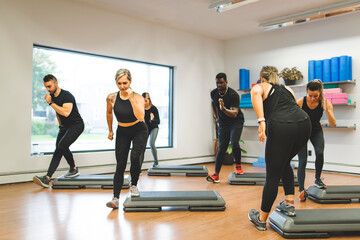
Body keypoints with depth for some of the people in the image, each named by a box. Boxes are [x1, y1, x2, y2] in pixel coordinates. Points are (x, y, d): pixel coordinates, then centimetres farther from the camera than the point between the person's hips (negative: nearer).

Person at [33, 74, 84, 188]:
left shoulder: (67, 96, -20)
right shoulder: (52, 96, 6)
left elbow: (66, 112, -35)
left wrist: (50, 103, -29)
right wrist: (60, 124, 21)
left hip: (76, 125, -9)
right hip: (65, 126, 9)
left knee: (62, 145, -22)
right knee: (58, 150, 2)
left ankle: (74, 169, -1)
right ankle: (47, 178, 2)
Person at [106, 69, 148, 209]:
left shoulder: (138, 98, -20)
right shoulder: (111, 98, -13)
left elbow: (140, 117, -37)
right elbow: (109, 113, 8)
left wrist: (131, 98, -39)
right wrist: (110, 130, 14)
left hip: (139, 131, -2)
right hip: (122, 133, 2)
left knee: (135, 157, -25)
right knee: (120, 165, -3)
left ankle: (134, 185, 2)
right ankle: (116, 198, 2)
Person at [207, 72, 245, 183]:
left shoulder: (233, 95, -22)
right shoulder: (213, 93, -5)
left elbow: (234, 114, -31)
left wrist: (223, 109, -46)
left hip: (236, 121, -4)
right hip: (223, 123, 4)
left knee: (234, 143, -25)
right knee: (221, 148, -2)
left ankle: (238, 166, 0)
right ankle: (216, 175, -2)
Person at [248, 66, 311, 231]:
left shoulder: (261, 86, 17)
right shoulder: (287, 88, 32)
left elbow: (255, 92, -8)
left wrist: (261, 121, -16)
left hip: (282, 127, -5)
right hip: (304, 123, 5)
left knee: (273, 175, 6)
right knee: (284, 163, 31)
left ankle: (261, 220, 22)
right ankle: (289, 204, 29)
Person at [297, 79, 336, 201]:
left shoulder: (325, 103, -23)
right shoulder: (300, 102, -27)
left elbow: (333, 124, -29)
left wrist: (327, 110, -44)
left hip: (316, 131, 2)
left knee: (320, 153, -21)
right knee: (302, 160, -12)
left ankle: (317, 179, 5)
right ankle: (301, 190, -9)